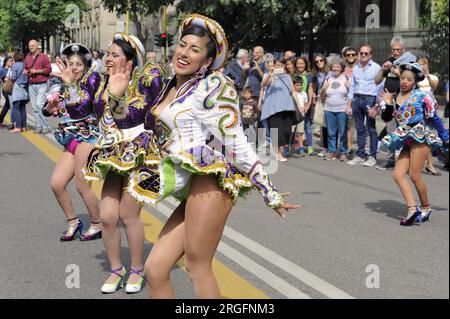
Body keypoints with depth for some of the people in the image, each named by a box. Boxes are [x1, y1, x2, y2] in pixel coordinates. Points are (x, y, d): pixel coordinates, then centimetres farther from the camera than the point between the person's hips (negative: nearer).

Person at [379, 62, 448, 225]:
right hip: (407, 140, 6)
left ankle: (426, 208, 10)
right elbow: (386, 118, 12)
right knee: (398, 174, -6)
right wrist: (388, 104, -4)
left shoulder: (421, 96, -3)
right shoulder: (396, 98, 13)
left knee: (415, 175, -8)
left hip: (421, 137, -6)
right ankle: (412, 209, -7)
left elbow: (434, 118, 1)